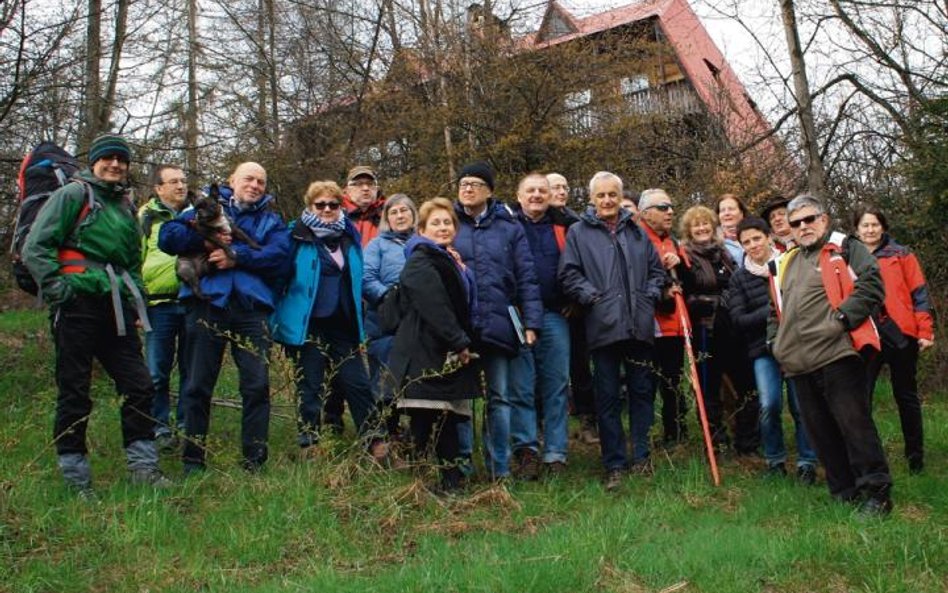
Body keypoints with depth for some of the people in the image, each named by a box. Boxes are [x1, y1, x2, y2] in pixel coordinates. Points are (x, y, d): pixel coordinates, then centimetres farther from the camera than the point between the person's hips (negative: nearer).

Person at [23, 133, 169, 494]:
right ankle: (76, 479, 10)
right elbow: (35, 248, -8)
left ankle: (142, 466, 13)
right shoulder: (72, 195, -2)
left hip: (115, 309, 7)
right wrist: (58, 289, -14)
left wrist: (135, 296, 18)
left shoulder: (125, 205, 19)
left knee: (138, 386, 4)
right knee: (74, 393, 1)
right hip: (78, 305, -7)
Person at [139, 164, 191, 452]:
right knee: (157, 372, 1)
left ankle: (187, 425, 17)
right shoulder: (145, 218, 6)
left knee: (191, 369, 7)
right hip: (159, 304, -2)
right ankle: (160, 428, 11)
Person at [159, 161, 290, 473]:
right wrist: (204, 239, -13)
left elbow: (280, 257, -3)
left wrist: (237, 256, -14)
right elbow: (167, 236, 4)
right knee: (198, 385, 3)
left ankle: (254, 461, 5)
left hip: (251, 309, 1)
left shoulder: (272, 221, 17)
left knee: (257, 385, -3)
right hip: (207, 304, 0)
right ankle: (193, 459, 13)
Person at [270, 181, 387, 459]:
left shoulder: (350, 237, 11)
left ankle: (374, 440, 9)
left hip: (343, 324, 4)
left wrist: (357, 317, 16)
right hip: (307, 324, -3)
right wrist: (279, 316, -8)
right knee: (309, 386, 5)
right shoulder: (296, 236, -4)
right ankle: (309, 444, 15)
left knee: (357, 383, 3)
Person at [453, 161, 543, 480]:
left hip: (498, 323, 0)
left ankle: (500, 469, 14)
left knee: (499, 397, 6)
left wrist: (531, 322, -2)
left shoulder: (509, 227, 7)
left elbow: (526, 277, 4)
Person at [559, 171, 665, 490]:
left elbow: (656, 269, 20)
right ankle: (614, 464, 9)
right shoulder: (578, 232, 4)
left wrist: (650, 295, 5)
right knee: (608, 397, 1)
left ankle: (641, 455, 22)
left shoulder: (637, 232, 15)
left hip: (639, 325, 3)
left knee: (642, 390, 9)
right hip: (603, 326, -3)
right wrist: (592, 297, -10)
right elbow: (569, 274, -1)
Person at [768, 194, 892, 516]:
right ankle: (844, 492, 19)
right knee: (820, 430, 10)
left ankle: (875, 492, 2)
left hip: (837, 353, -7)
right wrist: (775, 340, 17)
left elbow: (872, 285, -9)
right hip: (799, 362, 7)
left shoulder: (846, 249, 3)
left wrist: (843, 318, -14)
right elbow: (775, 310, 30)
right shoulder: (785, 264, 23)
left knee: (854, 423, -7)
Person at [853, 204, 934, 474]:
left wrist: (925, 331, -6)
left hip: (901, 333, -1)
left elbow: (919, 293, 1)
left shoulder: (901, 255, 4)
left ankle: (915, 456, 21)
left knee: (906, 395, 10)